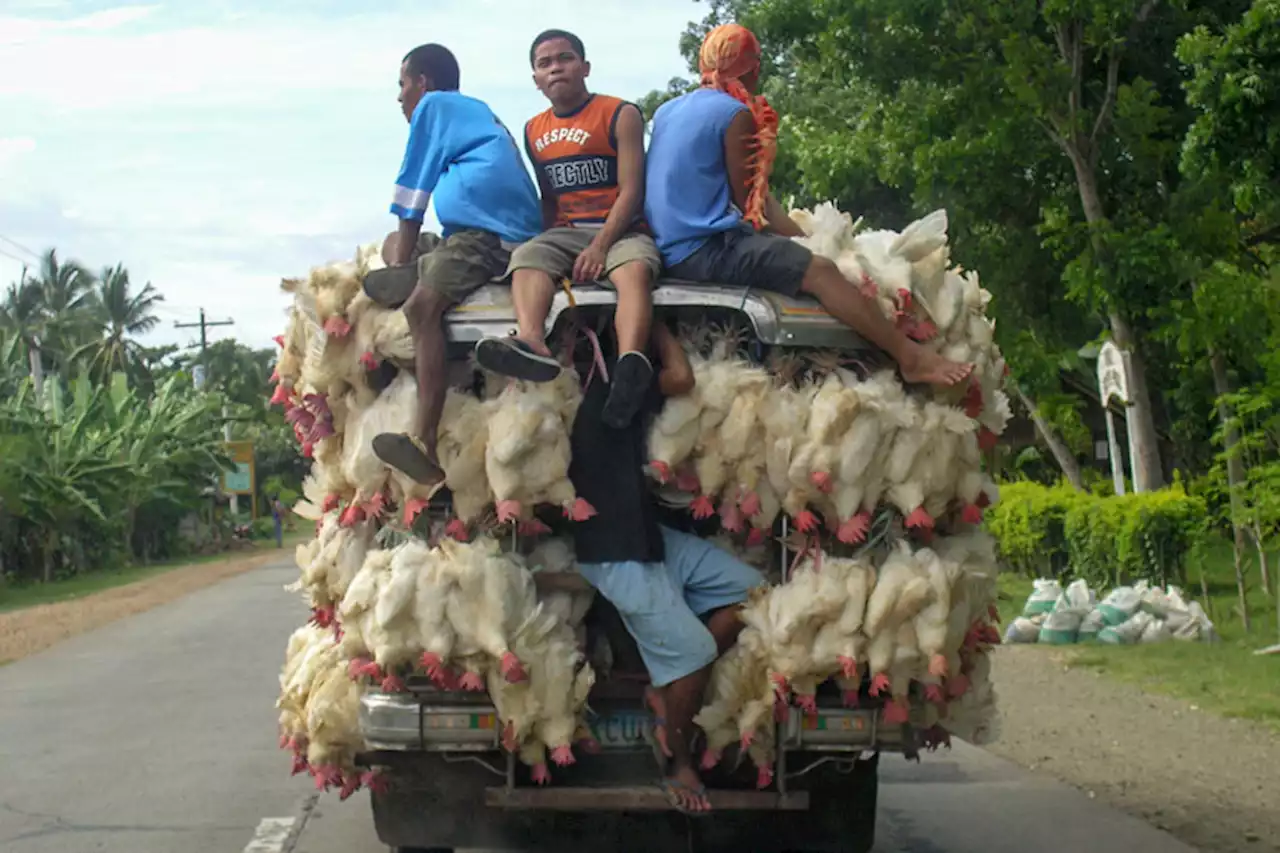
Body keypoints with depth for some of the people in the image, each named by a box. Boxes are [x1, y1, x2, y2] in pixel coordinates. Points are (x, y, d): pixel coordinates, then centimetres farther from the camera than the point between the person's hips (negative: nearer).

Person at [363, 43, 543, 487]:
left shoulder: (434, 105, 7)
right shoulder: (477, 112, 34)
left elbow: (413, 189, 6)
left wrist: (402, 264, 9)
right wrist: (403, 256, 40)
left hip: (487, 231, -11)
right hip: (512, 235, 11)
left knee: (422, 305, -30)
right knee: (396, 244, 28)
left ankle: (426, 445, -43)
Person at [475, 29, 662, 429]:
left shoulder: (620, 115, 1)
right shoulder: (534, 131, 17)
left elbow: (631, 191, -7)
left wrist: (600, 247, -18)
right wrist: (552, 245, 5)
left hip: (621, 230, -4)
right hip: (564, 231, 4)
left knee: (634, 270, -37)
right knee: (526, 259, -28)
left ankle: (631, 365, -67)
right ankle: (532, 343, -60)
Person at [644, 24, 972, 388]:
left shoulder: (667, 110, 17)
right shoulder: (735, 113, -8)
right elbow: (747, 200, -6)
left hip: (671, 247, 10)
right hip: (707, 248, -10)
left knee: (802, 251, 16)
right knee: (820, 271, -16)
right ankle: (911, 357, -21)